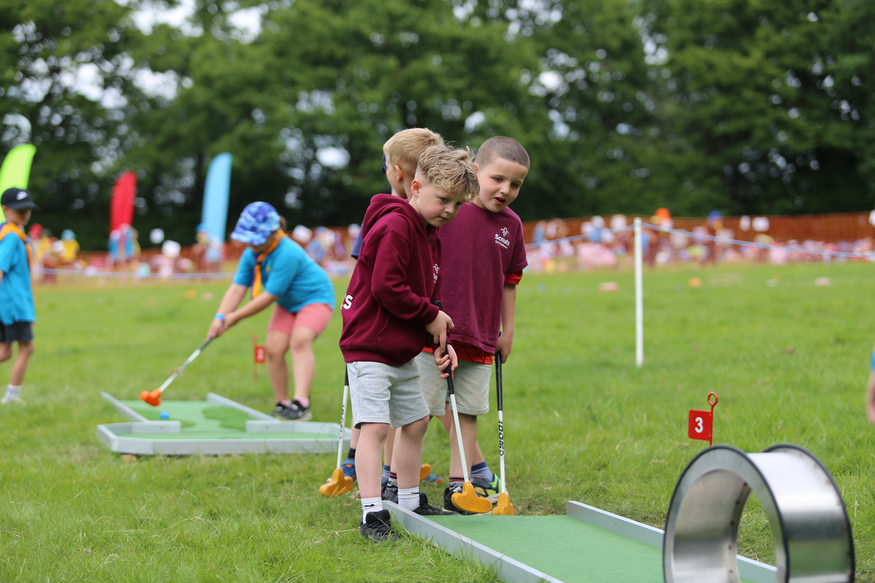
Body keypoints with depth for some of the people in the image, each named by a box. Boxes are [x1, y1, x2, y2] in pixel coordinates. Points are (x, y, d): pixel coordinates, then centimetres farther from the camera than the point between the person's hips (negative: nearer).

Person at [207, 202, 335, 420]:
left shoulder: (287, 254, -32)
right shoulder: (251, 255, -6)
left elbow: (269, 296, -28)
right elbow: (237, 288, -9)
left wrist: (236, 317, -20)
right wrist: (220, 317, -25)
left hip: (315, 298, -8)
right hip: (287, 304, 8)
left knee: (300, 340, -30)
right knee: (273, 348, -10)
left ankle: (301, 403, -40)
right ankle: (282, 405, 1)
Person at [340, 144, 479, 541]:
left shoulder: (430, 235, 12)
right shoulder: (395, 226, -19)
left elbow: (429, 295, 16)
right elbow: (386, 288, -25)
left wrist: (440, 342, 3)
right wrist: (431, 316, -15)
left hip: (403, 352, 10)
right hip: (368, 347, -10)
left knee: (416, 422, 17)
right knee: (375, 426, -14)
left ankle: (410, 504, 30)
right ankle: (372, 514, -14)